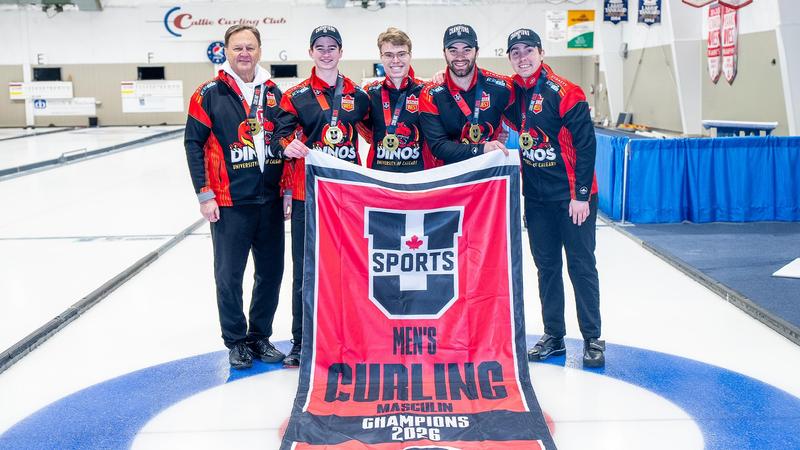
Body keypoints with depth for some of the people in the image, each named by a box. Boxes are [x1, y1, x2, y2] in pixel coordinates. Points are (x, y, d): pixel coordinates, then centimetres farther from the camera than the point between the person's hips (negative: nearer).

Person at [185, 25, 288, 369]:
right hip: (229, 203, -4)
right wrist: (204, 195, -9)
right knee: (229, 275, 5)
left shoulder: (273, 92, 8)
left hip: (270, 200, 4)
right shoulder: (209, 94, -4)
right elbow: (194, 143, -4)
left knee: (271, 272, 10)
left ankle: (260, 335, 27)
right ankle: (236, 341, 21)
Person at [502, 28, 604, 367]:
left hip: (573, 196, -6)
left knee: (581, 266, 2)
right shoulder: (512, 93, 4)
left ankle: (592, 339, 14)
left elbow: (585, 144, -15)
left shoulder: (565, 93, -14)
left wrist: (581, 195, -16)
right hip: (536, 197, 6)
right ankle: (553, 336, 23)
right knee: (546, 266, 12)